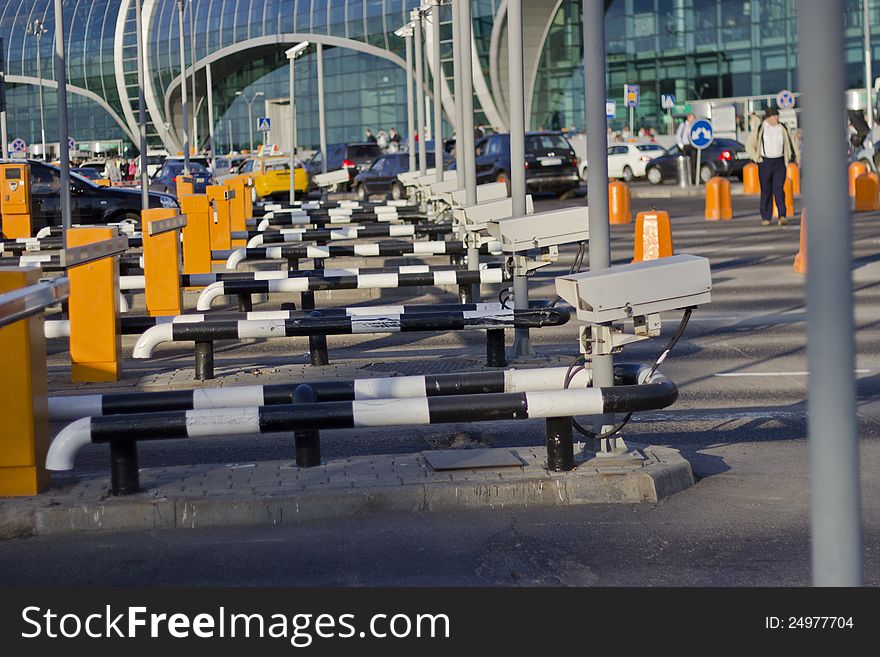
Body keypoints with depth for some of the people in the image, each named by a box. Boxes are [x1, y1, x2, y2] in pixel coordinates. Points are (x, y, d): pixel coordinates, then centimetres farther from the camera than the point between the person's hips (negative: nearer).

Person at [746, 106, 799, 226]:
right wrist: (756, 158, -6)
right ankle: (765, 218, 13)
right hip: (765, 162, -1)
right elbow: (749, 145, 3)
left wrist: (797, 157, 7)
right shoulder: (759, 129, -2)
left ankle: (782, 216, -19)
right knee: (766, 190, 4)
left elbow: (791, 143, 15)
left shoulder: (782, 129, 5)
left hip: (780, 162, 1)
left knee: (779, 189, -12)